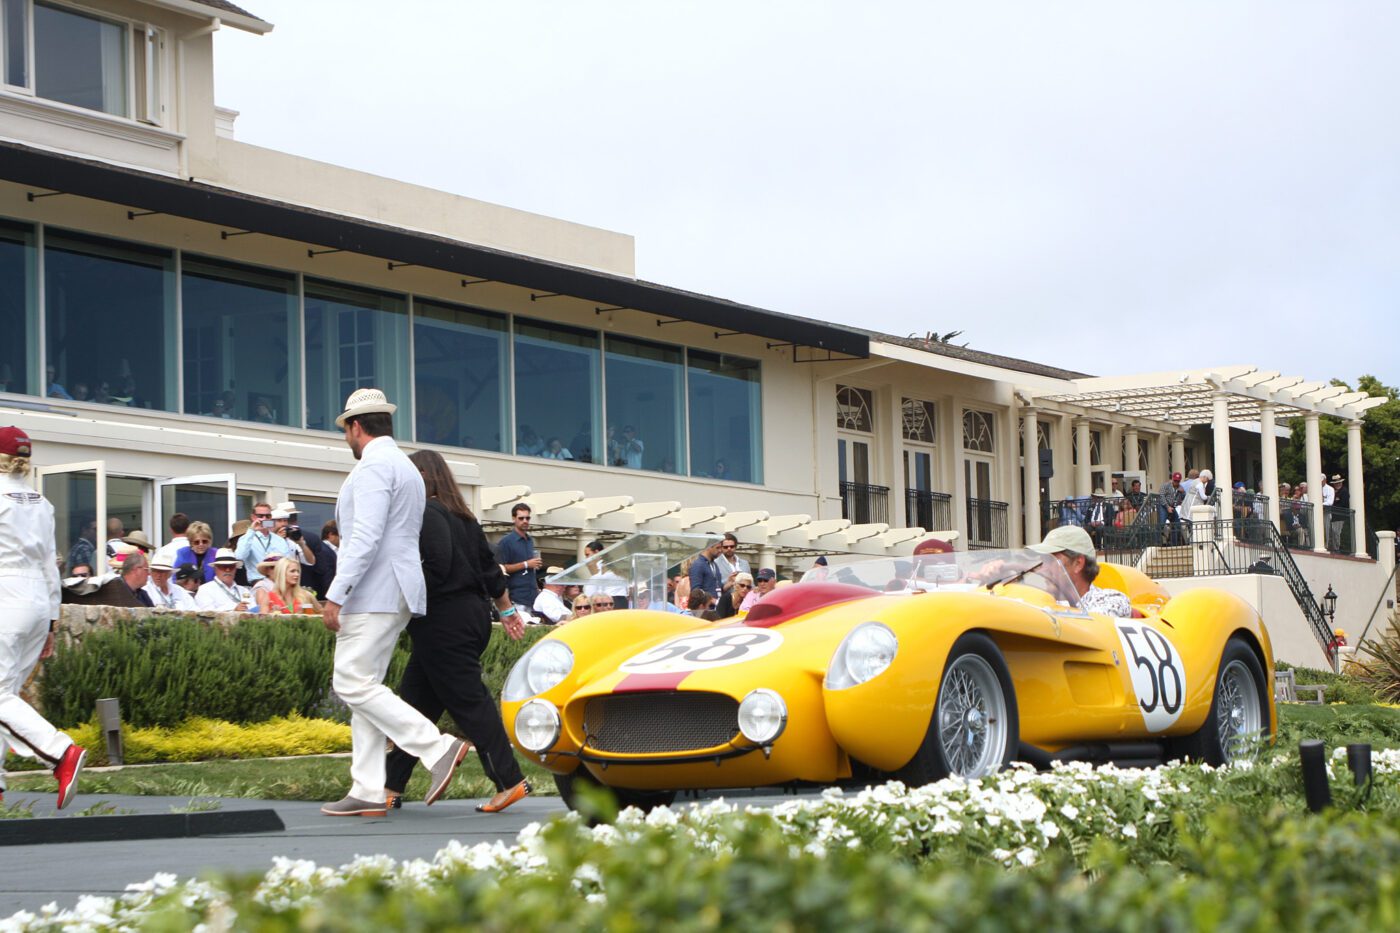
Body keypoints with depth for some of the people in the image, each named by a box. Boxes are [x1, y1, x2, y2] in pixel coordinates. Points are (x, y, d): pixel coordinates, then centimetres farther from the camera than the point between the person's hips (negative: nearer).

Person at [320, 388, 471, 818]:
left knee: (354, 684, -11)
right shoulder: (405, 467, 23)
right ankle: (368, 793, 4)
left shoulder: (374, 465, -10)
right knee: (363, 686, 8)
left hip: (373, 594, -10)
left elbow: (365, 537, -21)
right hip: (396, 594, 10)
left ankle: (438, 748, -16)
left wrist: (335, 595, -22)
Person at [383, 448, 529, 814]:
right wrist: (506, 608, 26)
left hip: (443, 624, -10)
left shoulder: (427, 515, -13)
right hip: (471, 616, 10)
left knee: (469, 701, -7)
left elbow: (436, 567, -24)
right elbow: (489, 567, 19)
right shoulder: (464, 518, 16)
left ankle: (510, 781, -7)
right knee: (416, 700, 12)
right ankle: (391, 787, 15)